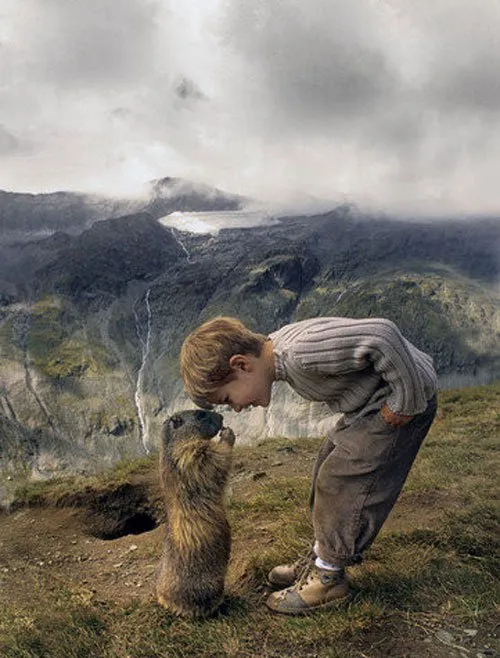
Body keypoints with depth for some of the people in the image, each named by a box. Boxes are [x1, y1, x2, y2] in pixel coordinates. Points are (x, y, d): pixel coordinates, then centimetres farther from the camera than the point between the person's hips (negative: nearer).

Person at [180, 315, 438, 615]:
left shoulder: (301, 352, -33)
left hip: (405, 399, -10)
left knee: (340, 481, -7)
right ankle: (320, 558, 29)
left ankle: (329, 578, 9)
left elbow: (383, 335, -37)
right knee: (328, 473, 14)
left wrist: (405, 403, -26)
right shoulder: (277, 348, -1)